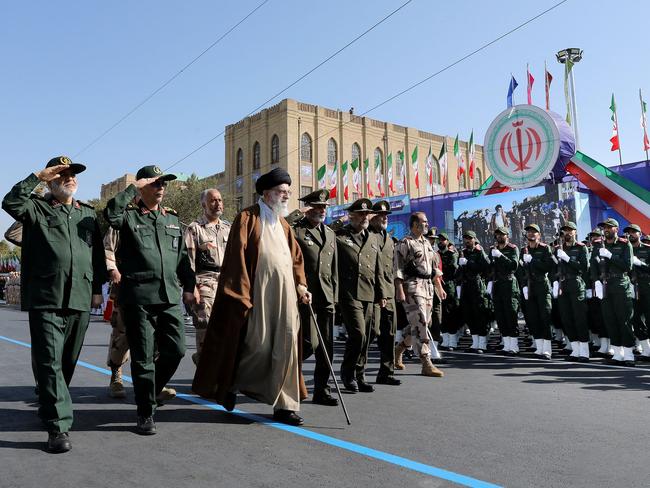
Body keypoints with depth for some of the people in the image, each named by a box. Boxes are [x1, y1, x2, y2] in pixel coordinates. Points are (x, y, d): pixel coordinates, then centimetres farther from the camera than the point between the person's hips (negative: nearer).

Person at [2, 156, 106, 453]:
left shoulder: (88, 214, 18)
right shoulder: (36, 209, 7)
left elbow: (98, 254, 18)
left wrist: (97, 288, 13)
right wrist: (36, 176, -11)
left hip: (80, 298, 4)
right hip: (46, 298, -4)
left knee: (68, 362, 14)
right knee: (49, 362, -7)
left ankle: (50, 406, 34)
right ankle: (58, 426, -6)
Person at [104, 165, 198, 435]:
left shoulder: (172, 218, 18)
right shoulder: (130, 216, 2)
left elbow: (182, 255, 21)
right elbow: (111, 213, -22)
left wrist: (190, 285, 17)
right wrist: (132, 188, -12)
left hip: (170, 296, 5)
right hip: (138, 297, -5)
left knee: (176, 350, 4)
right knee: (143, 357, 2)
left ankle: (151, 392, 31)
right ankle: (146, 414, 15)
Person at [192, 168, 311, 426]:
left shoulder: (283, 224, 18)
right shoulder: (248, 218, -4)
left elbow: (295, 257, 18)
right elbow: (237, 256, -10)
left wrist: (300, 284, 4)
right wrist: (243, 295, -14)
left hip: (285, 294, 7)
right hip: (258, 294, -6)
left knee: (286, 346, 4)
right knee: (258, 345, -1)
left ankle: (284, 405, 14)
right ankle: (229, 384, 26)